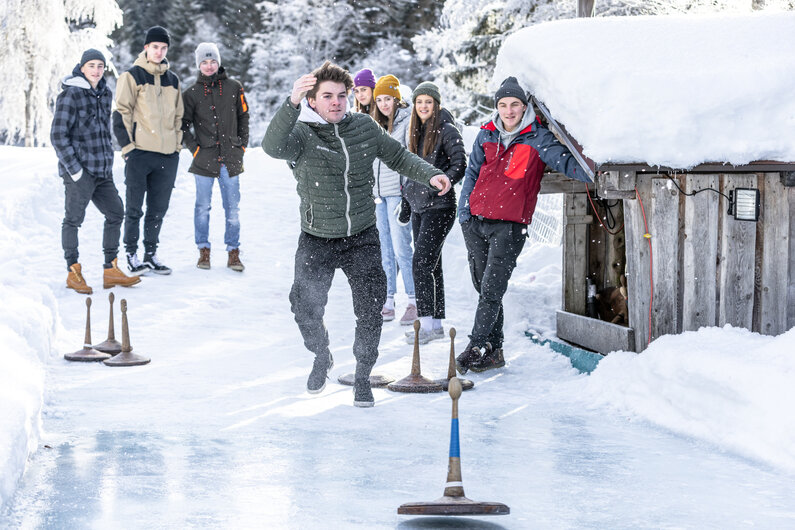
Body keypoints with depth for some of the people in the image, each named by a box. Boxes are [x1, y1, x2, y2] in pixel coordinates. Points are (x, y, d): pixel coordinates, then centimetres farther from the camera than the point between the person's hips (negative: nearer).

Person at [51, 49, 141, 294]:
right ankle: (73, 272, 7)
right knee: (74, 218, -2)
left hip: (102, 171, 8)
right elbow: (58, 136, -12)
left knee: (115, 213, 9)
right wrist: (74, 169, -15)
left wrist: (108, 160, 15)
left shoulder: (105, 94, 12)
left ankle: (111, 270, 16)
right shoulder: (70, 95, -10)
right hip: (78, 170, -8)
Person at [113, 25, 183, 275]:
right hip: (140, 153, -5)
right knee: (135, 208, 0)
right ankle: (131, 254, 8)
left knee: (158, 209, 10)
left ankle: (151, 254, 19)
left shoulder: (173, 80, 15)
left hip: (167, 156, 5)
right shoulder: (132, 76, -1)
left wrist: (177, 146, 13)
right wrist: (128, 147, -10)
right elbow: (121, 114, -4)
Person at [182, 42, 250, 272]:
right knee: (203, 208, 3)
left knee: (232, 209, 1)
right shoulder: (192, 93, 4)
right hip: (204, 159, 0)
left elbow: (243, 118, 12)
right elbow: (183, 125, 8)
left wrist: (241, 146, 5)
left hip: (230, 159, 1)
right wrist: (194, 147, -1)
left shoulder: (234, 88, 7)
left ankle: (233, 252, 8)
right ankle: (203, 251, 13)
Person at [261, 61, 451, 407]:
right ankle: (322, 357, 31)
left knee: (370, 310, -5)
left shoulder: (364, 127, -1)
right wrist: (292, 103, -49)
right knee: (305, 307, -3)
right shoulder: (301, 134, -12)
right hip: (317, 240, -2)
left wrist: (429, 175, -3)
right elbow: (273, 146, -35)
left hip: (362, 238, 2)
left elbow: (397, 156, 14)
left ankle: (362, 377, 18)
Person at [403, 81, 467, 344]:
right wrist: (408, 193, 17)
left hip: (439, 207, -8)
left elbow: (460, 164, -14)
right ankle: (436, 323, 14)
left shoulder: (446, 131, -9)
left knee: (422, 262, -14)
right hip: (419, 206, 8)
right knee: (431, 264, 10)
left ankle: (427, 323, -11)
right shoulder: (416, 132, 15)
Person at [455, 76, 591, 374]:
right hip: (476, 222, 5)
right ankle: (494, 351, 17)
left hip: (510, 226, -5)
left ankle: (477, 348, -6)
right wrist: (464, 213, 10)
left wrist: (589, 173, -32)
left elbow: (564, 160, -13)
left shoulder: (537, 138, -2)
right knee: (483, 286, 8)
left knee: (492, 288, -11)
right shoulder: (486, 136, 11)